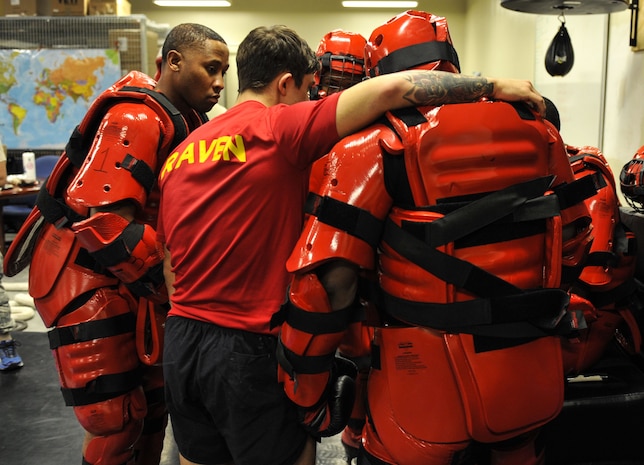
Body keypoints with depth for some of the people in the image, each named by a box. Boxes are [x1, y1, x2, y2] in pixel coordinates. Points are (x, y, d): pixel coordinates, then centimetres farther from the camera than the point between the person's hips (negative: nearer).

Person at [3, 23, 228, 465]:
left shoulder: (180, 118, 8)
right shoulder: (136, 119, -21)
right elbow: (98, 217, -30)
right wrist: (172, 277, -25)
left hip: (131, 279, 9)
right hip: (86, 276, -9)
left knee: (153, 399, 14)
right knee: (117, 421, -3)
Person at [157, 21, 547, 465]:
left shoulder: (179, 154, 9)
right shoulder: (279, 129, -12)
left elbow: (172, 272, 13)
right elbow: (392, 88, -18)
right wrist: (493, 86, -8)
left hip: (180, 344, 7)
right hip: (250, 349, -7)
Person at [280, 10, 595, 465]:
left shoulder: (377, 146, -11)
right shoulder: (534, 125, 4)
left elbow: (330, 273, -17)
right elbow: (574, 239, 13)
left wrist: (304, 378, -4)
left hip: (434, 377, -4)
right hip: (534, 369, 5)